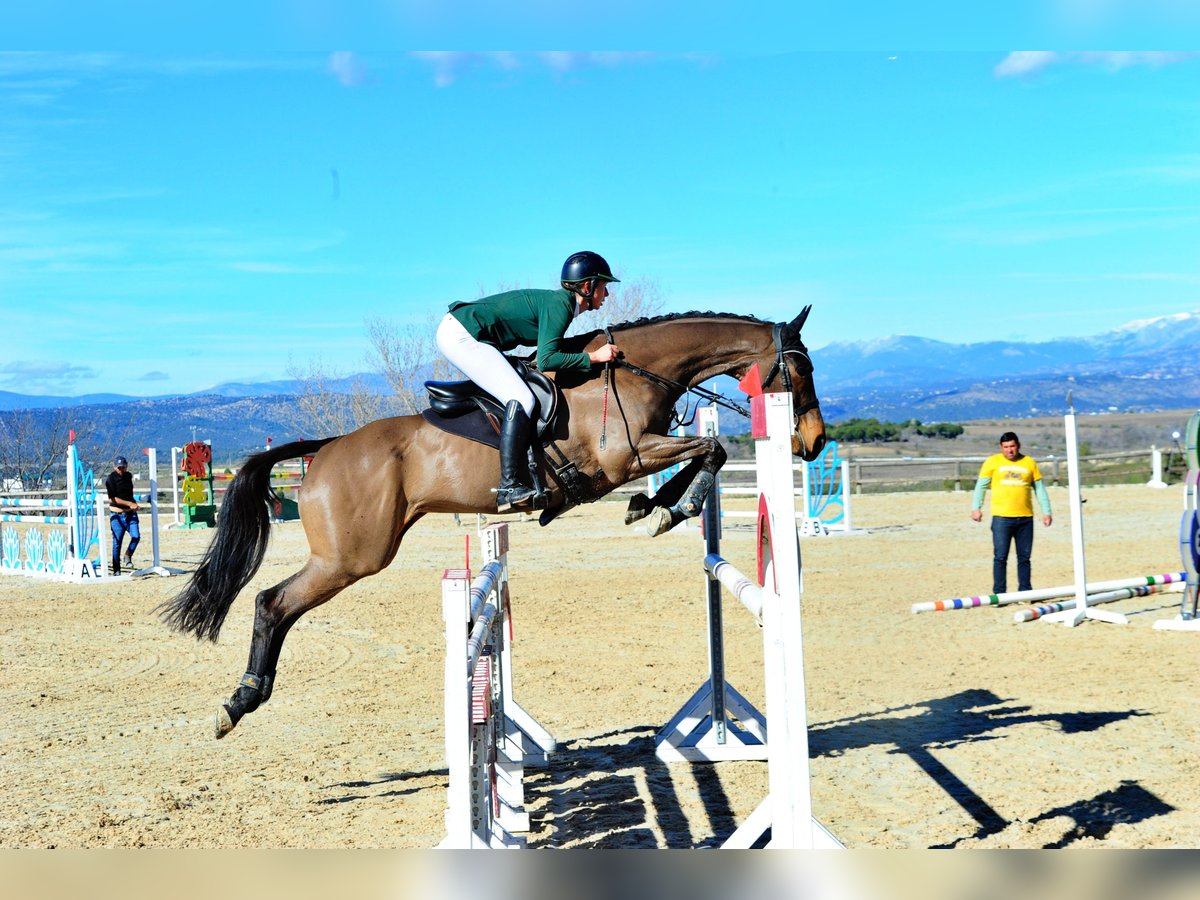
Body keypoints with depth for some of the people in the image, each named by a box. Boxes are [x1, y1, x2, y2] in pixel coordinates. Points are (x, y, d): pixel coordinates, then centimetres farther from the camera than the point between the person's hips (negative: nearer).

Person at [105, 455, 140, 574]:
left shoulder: (129, 476, 12)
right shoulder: (111, 479, -8)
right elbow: (113, 499, -15)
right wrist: (130, 503, -19)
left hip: (130, 513, 5)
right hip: (117, 515, -5)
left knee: (136, 536, -14)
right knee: (117, 542, -2)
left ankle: (128, 555, 15)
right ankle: (116, 570, 5)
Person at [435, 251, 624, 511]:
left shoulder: (560, 302, 14)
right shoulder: (559, 304, -15)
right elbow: (546, 360, -23)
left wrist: (599, 344, 13)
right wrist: (594, 357, -18)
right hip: (461, 335, -11)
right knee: (521, 399, -19)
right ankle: (510, 487, -23)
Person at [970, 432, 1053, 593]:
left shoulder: (1029, 463, 9)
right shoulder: (992, 462, 5)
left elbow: (1039, 488, 13)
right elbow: (981, 485, 6)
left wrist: (1046, 511, 7)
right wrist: (976, 507, -5)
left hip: (1025, 518, 2)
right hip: (1001, 517, -2)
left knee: (1024, 557, 6)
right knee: (1000, 557, -3)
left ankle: (1025, 592, 13)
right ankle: (999, 593, 1)